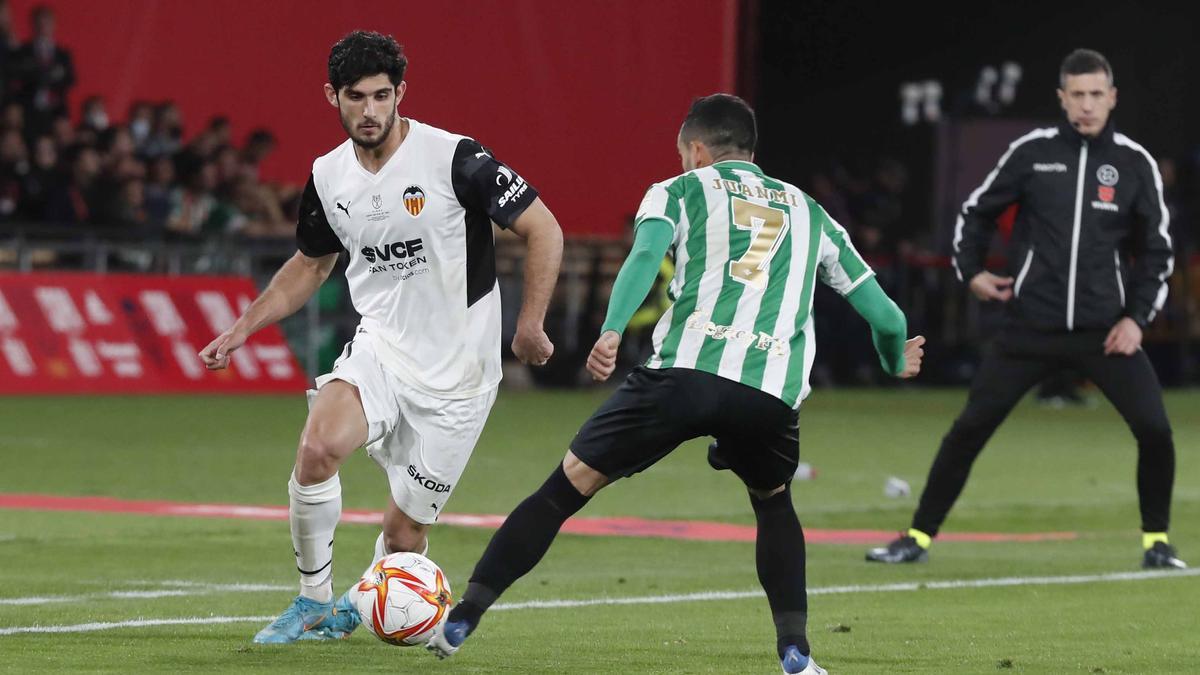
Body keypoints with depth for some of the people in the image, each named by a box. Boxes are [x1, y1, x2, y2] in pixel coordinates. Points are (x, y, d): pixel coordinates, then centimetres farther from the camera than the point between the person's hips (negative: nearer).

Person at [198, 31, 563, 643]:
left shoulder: (455, 160, -15)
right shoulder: (327, 178, 2)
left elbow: (543, 230, -10)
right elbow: (310, 265, 20)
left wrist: (531, 323, -15)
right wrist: (243, 329, 13)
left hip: (455, 376, -3)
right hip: (379, 350, 3)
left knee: (405, 533, 0)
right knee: (318, 447, -27)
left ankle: (361, 611, 32)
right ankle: (314, 605, -10)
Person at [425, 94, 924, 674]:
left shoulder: (680, 191, 20)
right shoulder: (809, 212, 29)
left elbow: (645, 255, -3)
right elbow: (882, 313, 29)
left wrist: (612, 331, -17)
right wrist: (896, 362, 50)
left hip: (684, 371, -2)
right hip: (771, 396, 2)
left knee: (569, 484, 7)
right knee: (773, 501, 31)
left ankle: (461, 619, 3)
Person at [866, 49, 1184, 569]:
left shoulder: (1135, 163, 1)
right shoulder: (1032, 152, 0)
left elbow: (1156, 248, 9)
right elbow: (978, 210, 14)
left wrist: (1137, 316, -1)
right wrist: (970, 270, 3)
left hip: (1105, 330, 0)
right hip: (1030, 327, 0)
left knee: (1154, 429, -12)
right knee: (970, 427, -3)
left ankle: (1156, 542, 8)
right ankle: (919, 536, 8)